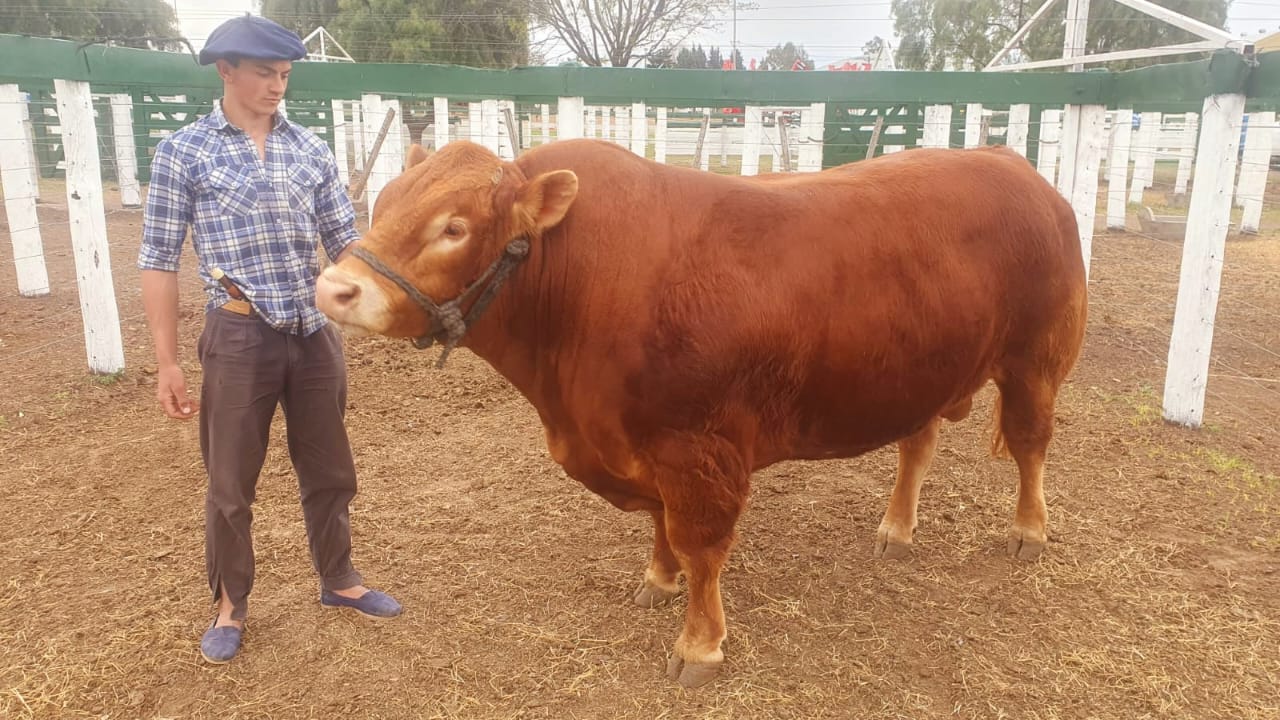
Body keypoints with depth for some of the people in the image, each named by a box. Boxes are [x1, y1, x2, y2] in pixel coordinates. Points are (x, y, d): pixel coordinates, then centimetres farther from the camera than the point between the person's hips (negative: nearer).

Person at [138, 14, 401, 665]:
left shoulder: (311, 150, 6)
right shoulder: (183, 152, -2)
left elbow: (346, 241, 10)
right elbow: (158, 261, -2)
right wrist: (166, 362, -5)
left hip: (316, 334, 3)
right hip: (239, 338, -3)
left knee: (329, 471, 15)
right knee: (230, 483, 10)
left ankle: (338, 580, 35)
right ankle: (230, 605, 30)